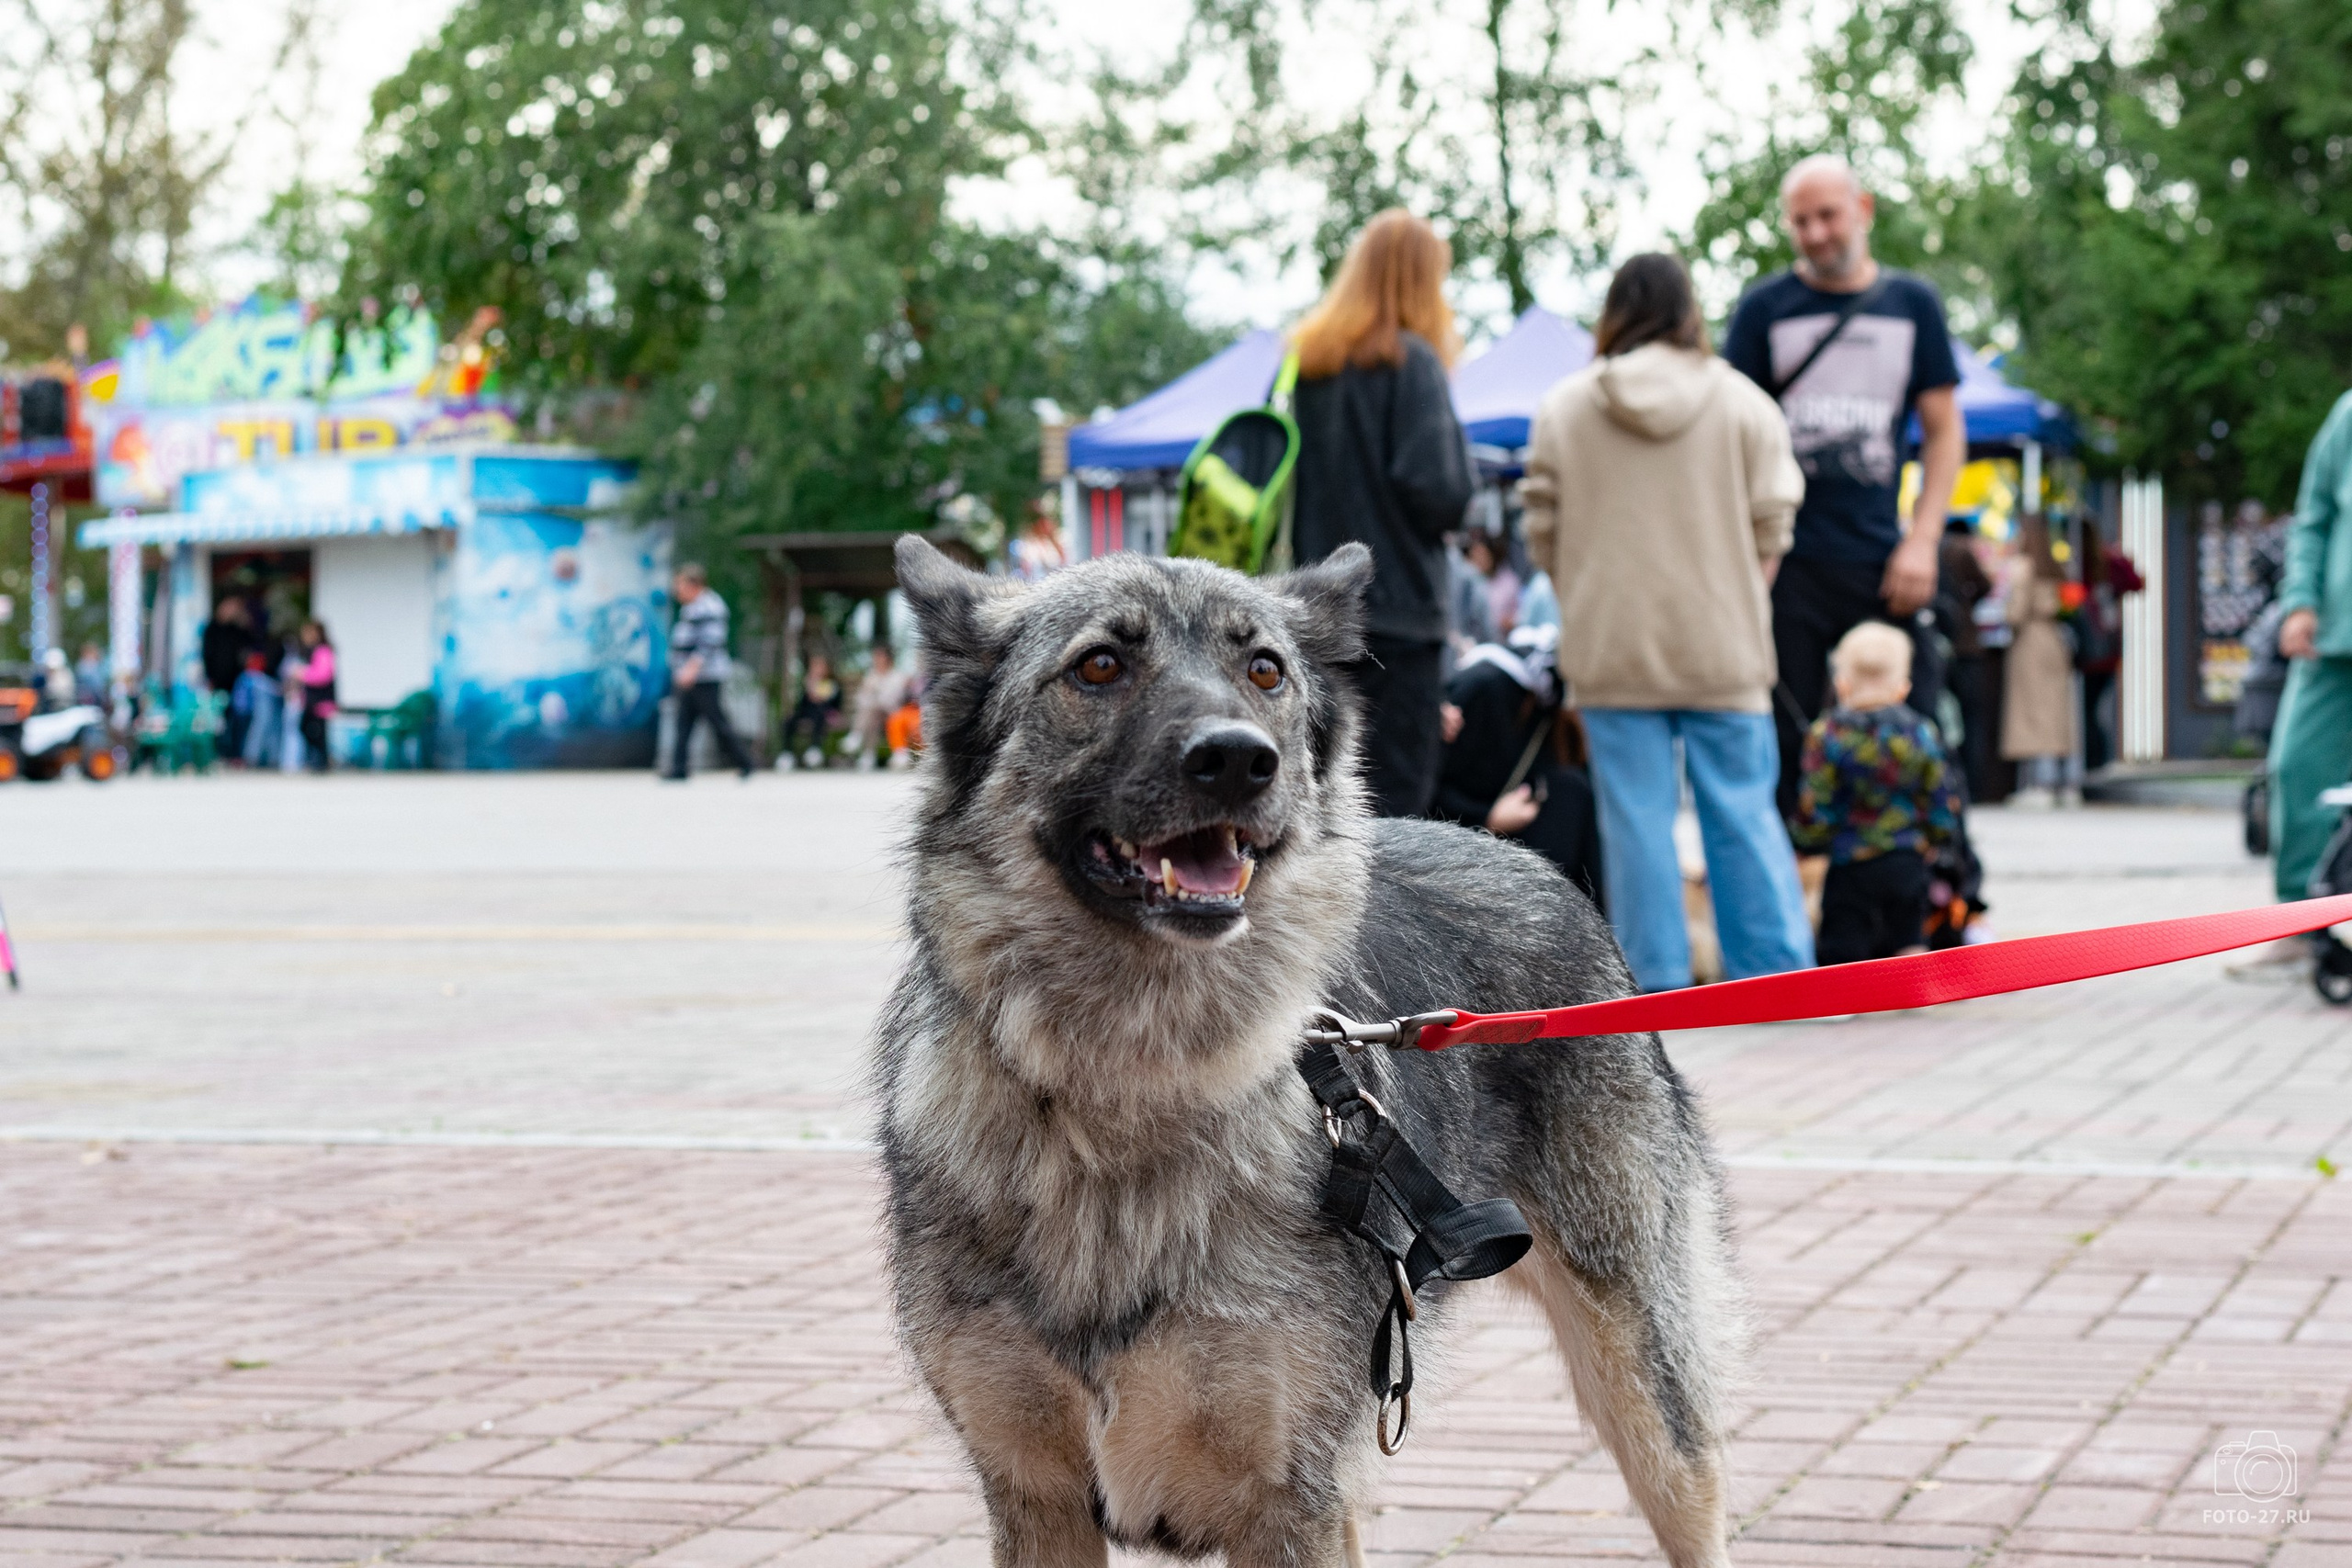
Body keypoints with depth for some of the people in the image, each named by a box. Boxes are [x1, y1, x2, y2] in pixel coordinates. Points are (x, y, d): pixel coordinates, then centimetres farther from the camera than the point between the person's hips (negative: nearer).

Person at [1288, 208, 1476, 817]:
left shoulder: (1301, 360, 10)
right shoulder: (1410, 360, -9)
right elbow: (1439, 493, -16)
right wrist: (1444, 390, -3)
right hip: (1396, 612, -7)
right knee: (1395, 794, -5)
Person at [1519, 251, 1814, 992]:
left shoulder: (1564, 406, 0)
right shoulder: (1743, 403, 0)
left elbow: (1543, 529, 4)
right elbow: (1771, 523, 1)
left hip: (1610, 646, 0)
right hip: (1723, 644, 0)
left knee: (1635, 815, 3)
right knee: (1742, 809, 5)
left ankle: (1653, 978, 4)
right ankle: (1777, 966, 4)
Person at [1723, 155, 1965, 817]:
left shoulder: (1913, 304, 10)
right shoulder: (1766, 307, 5)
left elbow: (1944, 431, 11)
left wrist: (1921, 540, -1)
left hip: (1881, 561, 1)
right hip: (1788, 562, -1)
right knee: (1782, 741, 0)